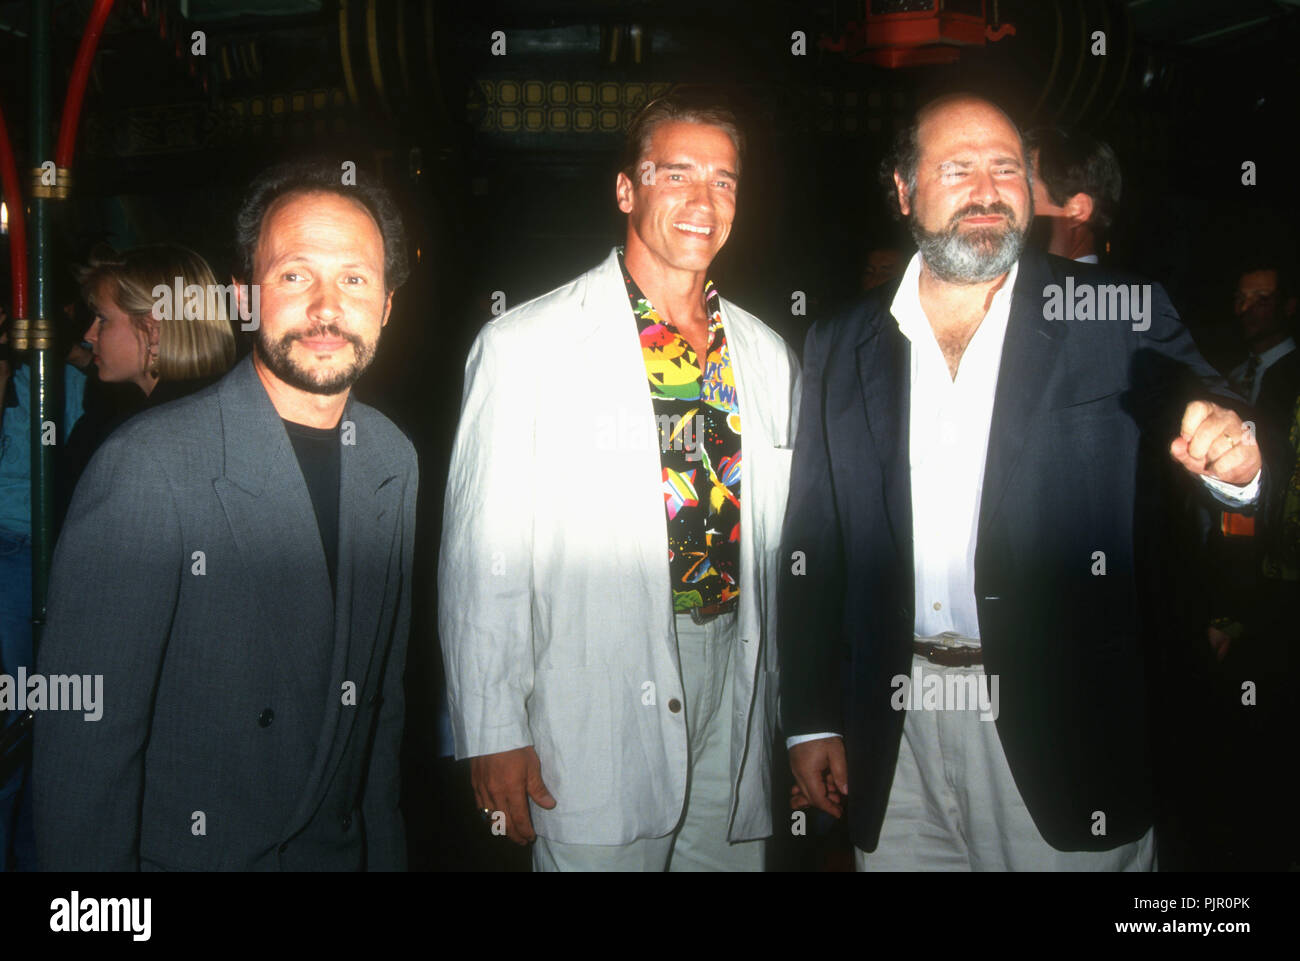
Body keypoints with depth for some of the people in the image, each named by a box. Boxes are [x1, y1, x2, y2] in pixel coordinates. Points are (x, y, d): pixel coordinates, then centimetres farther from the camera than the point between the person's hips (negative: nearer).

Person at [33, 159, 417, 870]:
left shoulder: (393, 460, -2)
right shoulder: (145, 469, -22)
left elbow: (384, 691, 6)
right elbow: (83, 740, -19)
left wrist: (384, 850, 8)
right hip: (185, 850, -5)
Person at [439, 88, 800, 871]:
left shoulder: (768, 357, 10)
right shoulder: (526, 345, -5)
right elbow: (482, 554, -7)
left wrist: (794, 714, 15)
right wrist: (493, 733, -9)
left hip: (735, 694, 5)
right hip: (596, 708, -4)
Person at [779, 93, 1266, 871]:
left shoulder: (1119, 321, 1)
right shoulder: (842, 346, 5)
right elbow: (813, 545, 6)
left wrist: (1235, 462, -29)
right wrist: (811, 720, 3)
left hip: (1062, 735, -1)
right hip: (892, 735, 2)